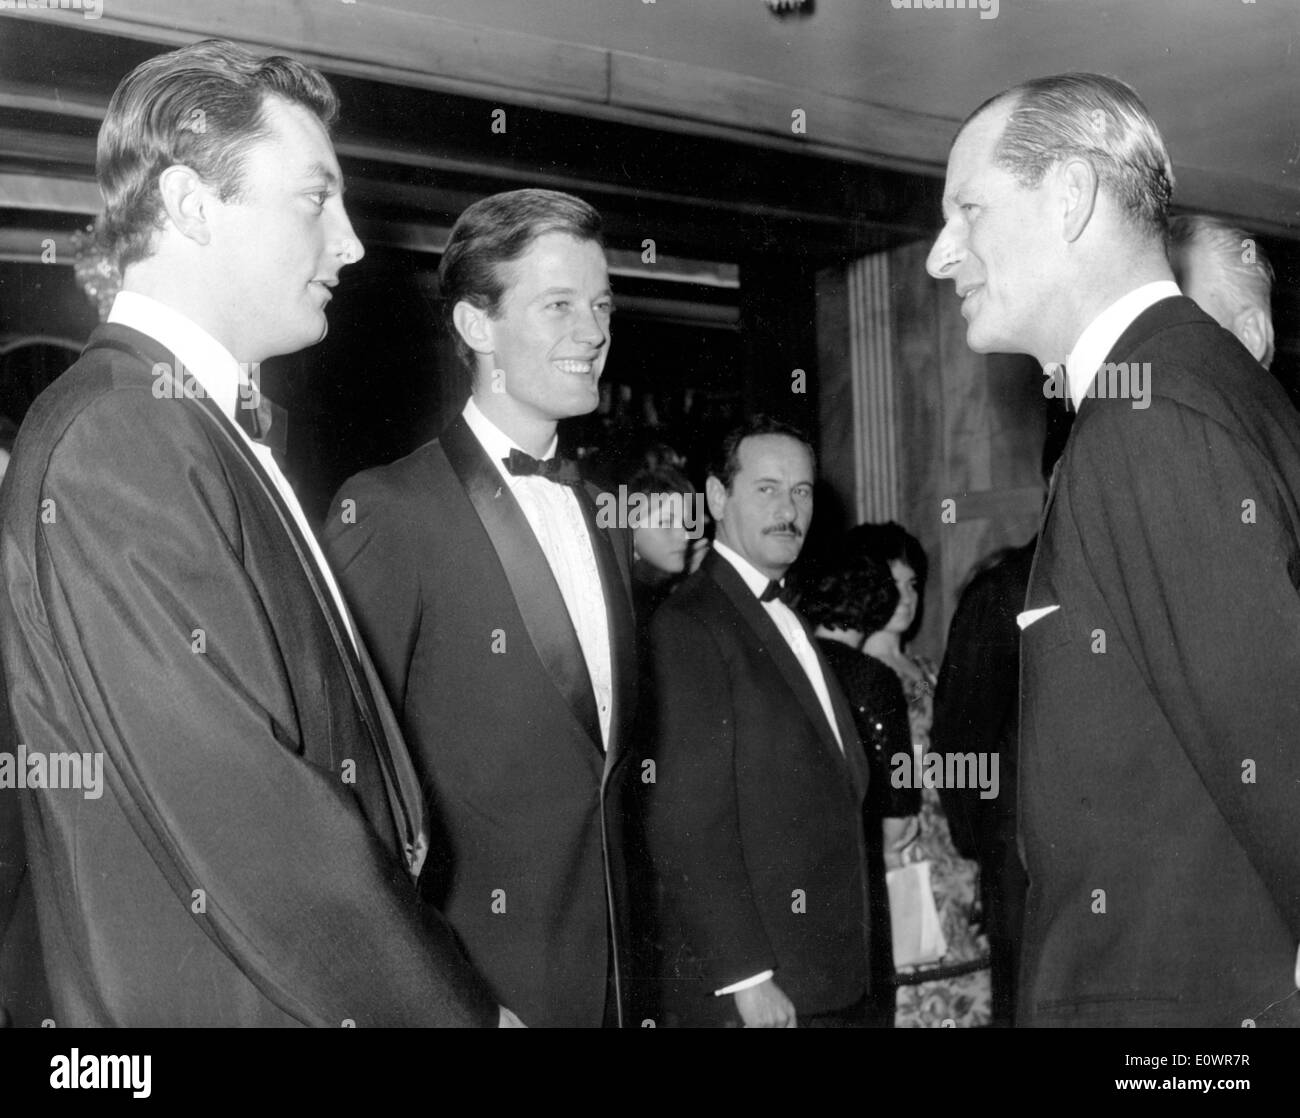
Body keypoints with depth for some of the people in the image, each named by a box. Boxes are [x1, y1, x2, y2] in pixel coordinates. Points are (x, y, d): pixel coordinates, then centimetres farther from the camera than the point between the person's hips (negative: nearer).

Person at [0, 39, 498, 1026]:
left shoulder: (208, 432, 10)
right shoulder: (110, 446, -20)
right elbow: (239, 824, -25)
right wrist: (459, 1009, -17)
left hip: (340, 980, 9)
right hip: (209, 998, -9)